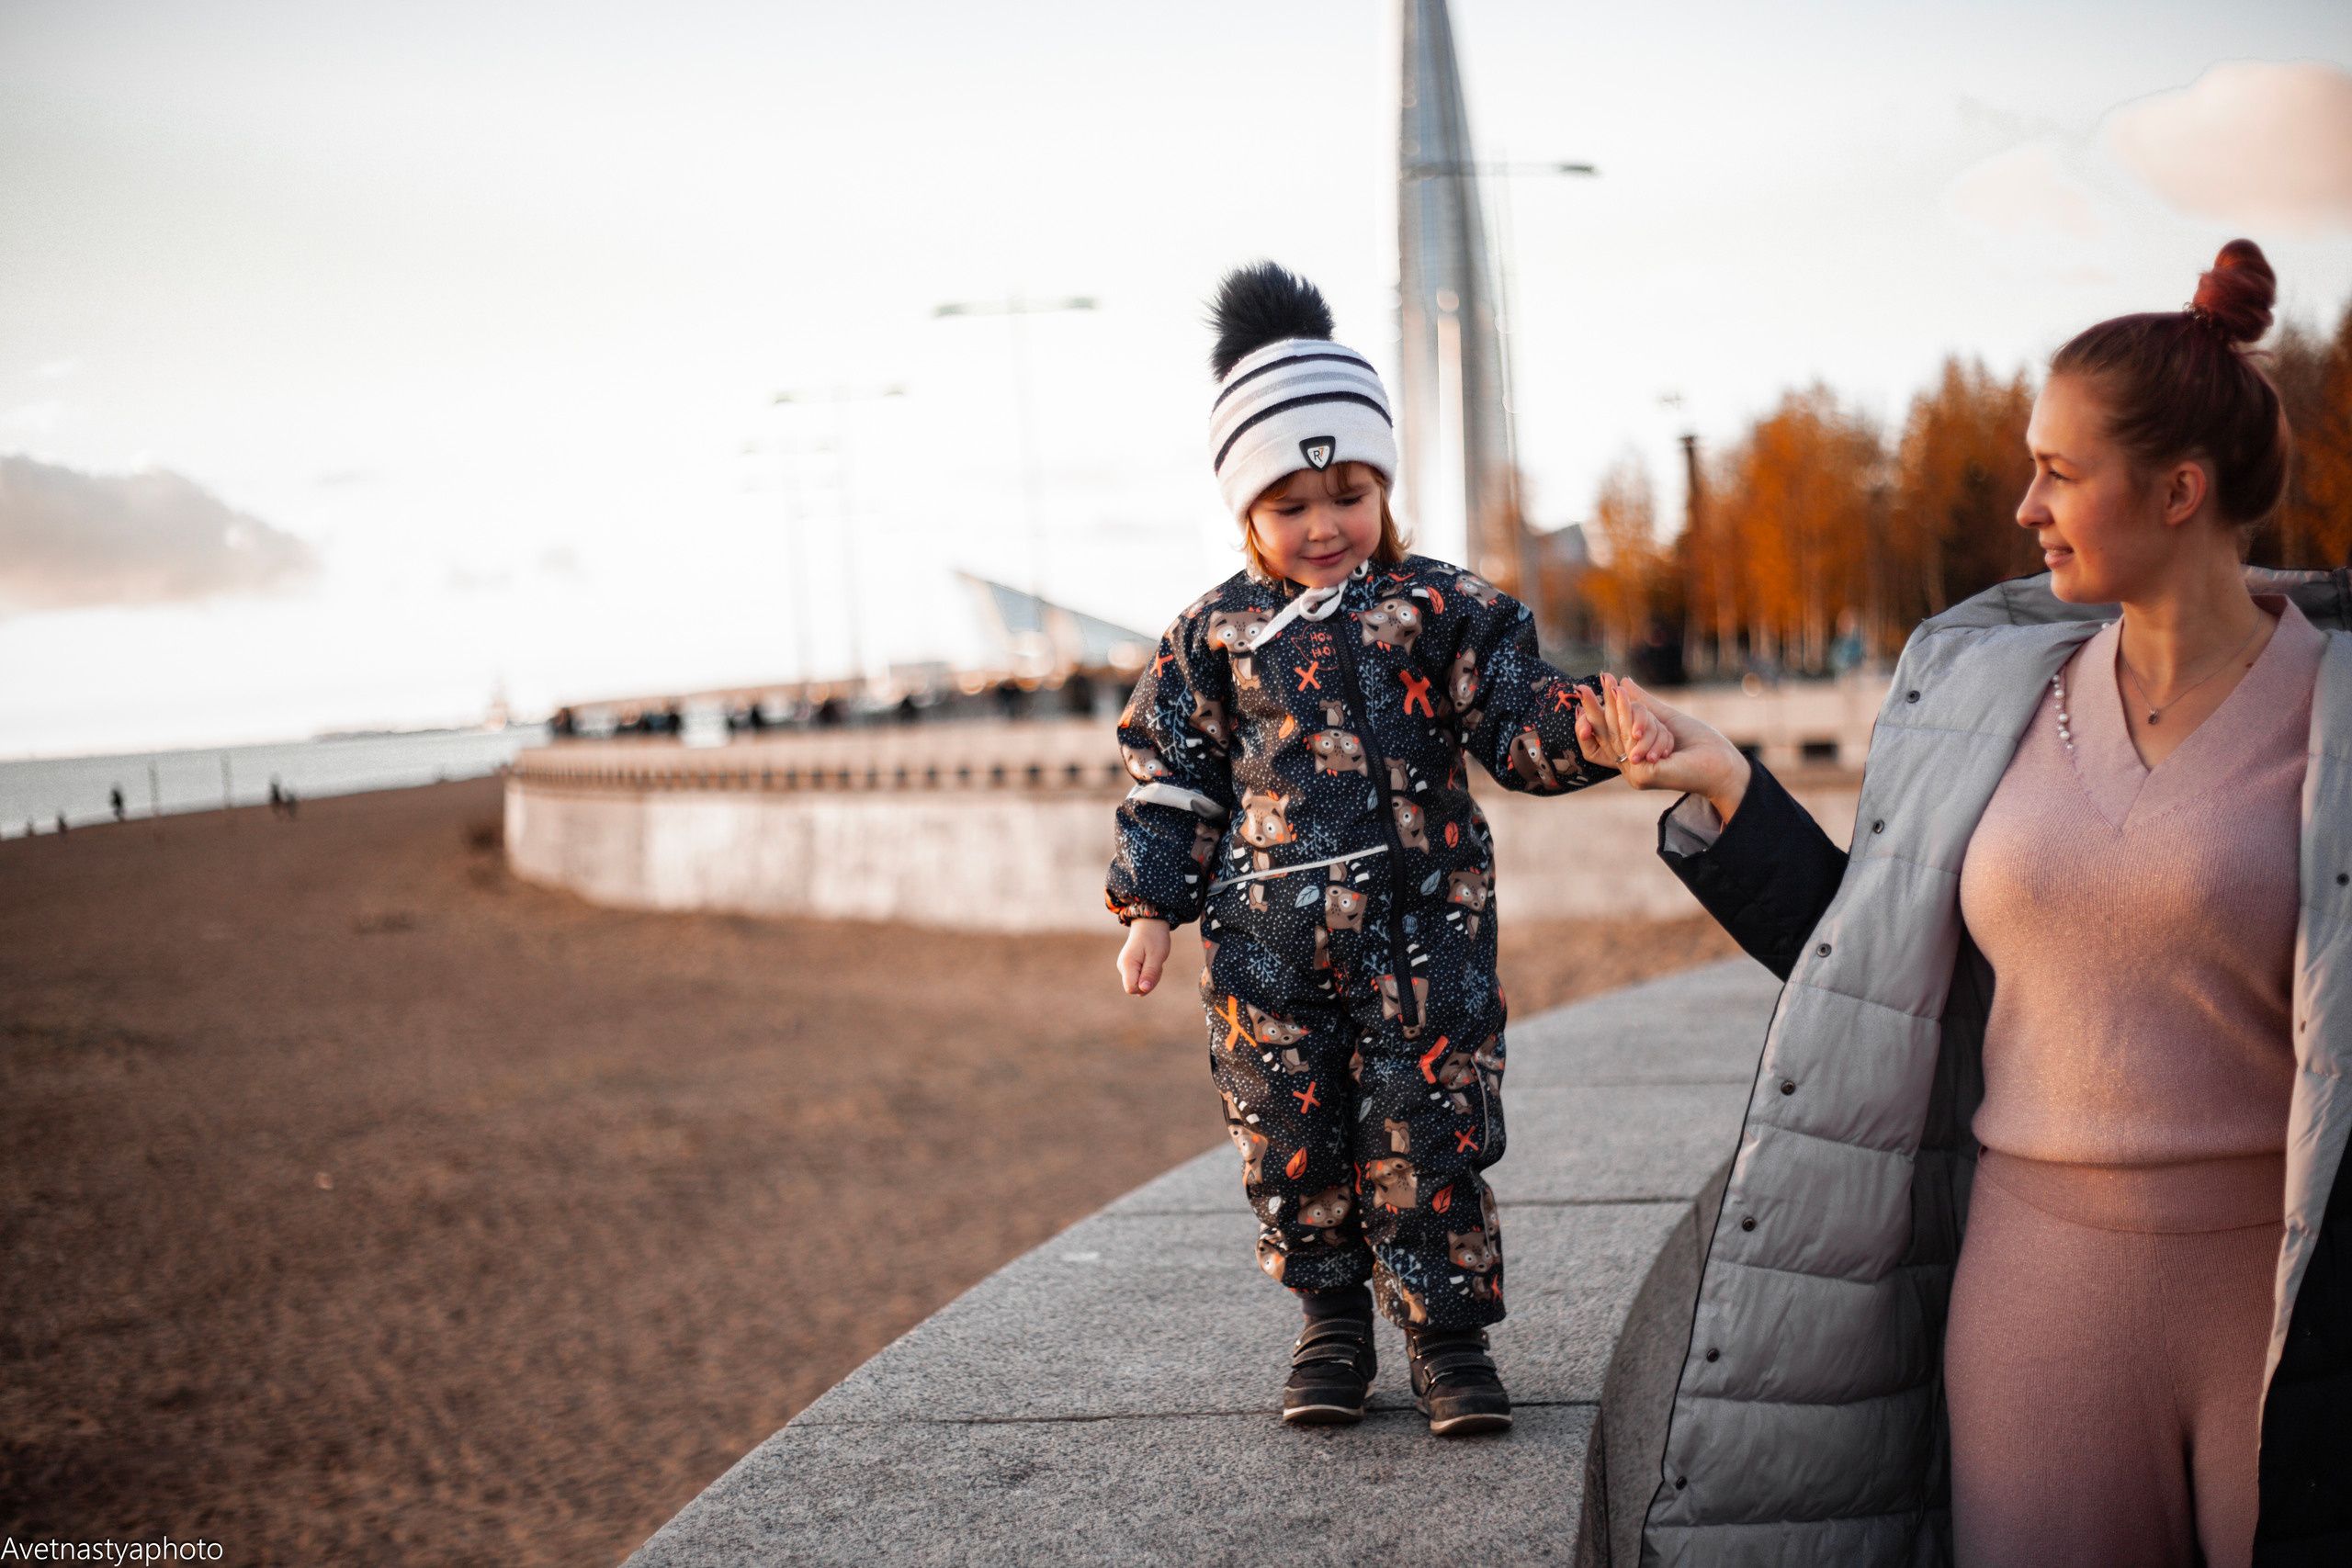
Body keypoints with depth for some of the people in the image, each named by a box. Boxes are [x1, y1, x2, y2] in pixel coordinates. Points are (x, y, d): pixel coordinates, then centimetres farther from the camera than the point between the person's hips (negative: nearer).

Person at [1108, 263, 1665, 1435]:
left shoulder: (1444, 610, 1)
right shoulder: (1214, 636, 4)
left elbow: (1518, 725, -3)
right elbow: (1172, 779, 9)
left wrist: (1583, 731, -25)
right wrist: (1151, 910, 6)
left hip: (1420, 930, -1)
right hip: (1267, 943, 2)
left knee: (1427, 1133, 1)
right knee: (1290, 1138, 8)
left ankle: (1446, 1331, 15)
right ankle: (1330, 1320, 26)